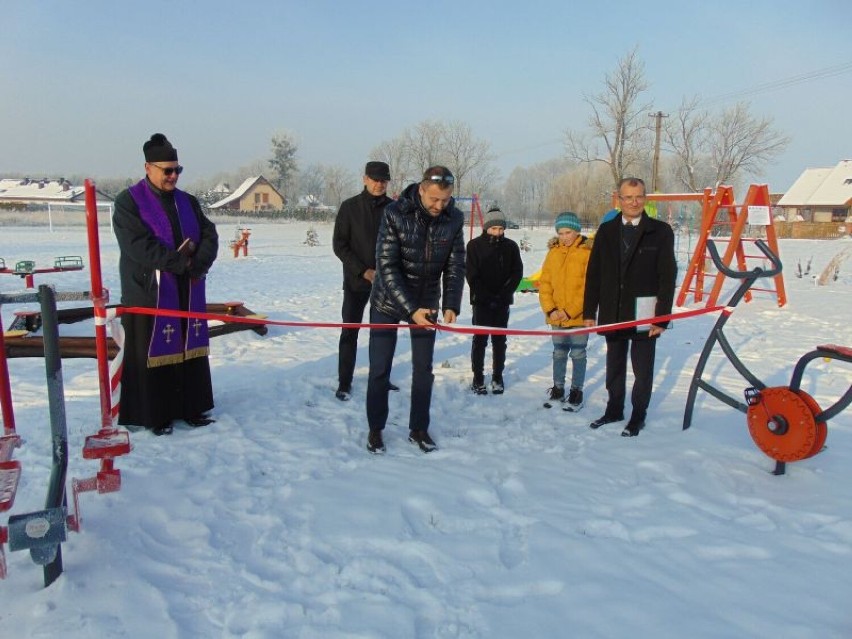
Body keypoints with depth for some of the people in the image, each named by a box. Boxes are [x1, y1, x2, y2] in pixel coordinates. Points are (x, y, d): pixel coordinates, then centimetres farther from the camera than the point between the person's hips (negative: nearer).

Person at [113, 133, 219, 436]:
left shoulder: (188, 202, 12)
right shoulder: (129, 202, -5)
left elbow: (210, 236, 4)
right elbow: (139, 246, -17)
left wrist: (198, 264, -14)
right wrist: (181, 262, -16)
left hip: (188, 293, 6)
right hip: (148, 293, -5)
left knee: (191, 349, 10)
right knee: (152, 353, 1)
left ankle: (191, 408, 21)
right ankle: (154, 415, 12)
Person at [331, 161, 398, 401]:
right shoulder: (350, 207, -3)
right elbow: (339, 245, -5)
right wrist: (363, 271, -14)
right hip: (356, 280, -2)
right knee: (350, 331, 0)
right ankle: (344, 383, 7)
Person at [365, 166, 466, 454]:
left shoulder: (454, 219, -9)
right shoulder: (395, 213, -21)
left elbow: (455, 266, -6)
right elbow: (387, 267, -22)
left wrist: (451, 306, -19)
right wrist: (411, 309, -29)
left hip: (426, 303, 3)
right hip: (388, 301, -3)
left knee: (423, 369, 8)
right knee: (380, 369, 2)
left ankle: (418, 429, 23)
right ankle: (375, 429, 20)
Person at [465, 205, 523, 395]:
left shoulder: (511, 246, 1)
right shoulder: (475, 245, -4)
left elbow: (517, 273, 2)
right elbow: (471, 274, -7)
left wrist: (504, 293, -10)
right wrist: (486, 296, -13)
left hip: (502, 302, 2)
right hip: (481, 301, -2)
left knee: (499, 340, 9)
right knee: (480, 340, 2)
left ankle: (497, 377, 19)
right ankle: (478, 379, 10)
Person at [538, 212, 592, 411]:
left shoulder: (587, 252, -9)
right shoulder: (553, 252, 5)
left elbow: (589, 287, -13)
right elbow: (544, 282, 5)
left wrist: (570, 311, -16)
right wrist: (550, 309, -6)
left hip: (579, 316, -4)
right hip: (556, 316, 4)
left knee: (578, 354, 6)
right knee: (559, 353, 15)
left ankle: (576, 393, 18)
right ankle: (558, 390, 28)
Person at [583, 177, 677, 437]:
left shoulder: (660, 231, -5)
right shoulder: (606, 231, 5)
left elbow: (668, 276, -7)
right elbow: (593, 274, 6)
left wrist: (662, 317, -12)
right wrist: (590, 311, 2)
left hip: (643, 315, -3)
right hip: (612, 313, 3)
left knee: (642, 369, 8)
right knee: (614, 365, 17)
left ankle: (638, 416, 23)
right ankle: (614, 409, 32)